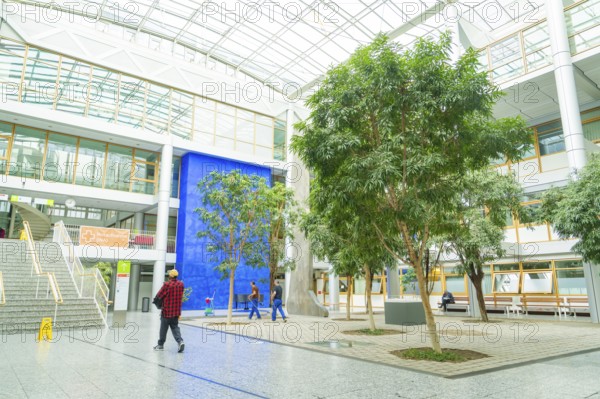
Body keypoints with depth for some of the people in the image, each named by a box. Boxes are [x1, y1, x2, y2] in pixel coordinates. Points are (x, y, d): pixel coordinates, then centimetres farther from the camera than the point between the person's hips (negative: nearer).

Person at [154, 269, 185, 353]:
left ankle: (160, 345, 23)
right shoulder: (181, 284, 1)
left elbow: (159, 295, -10)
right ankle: (180, 341, -8)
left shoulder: (167, 284, -16)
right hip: (176, 311, 4)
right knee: (175, 327, 12)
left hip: (167, 311, -4)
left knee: (163, 328, 10)